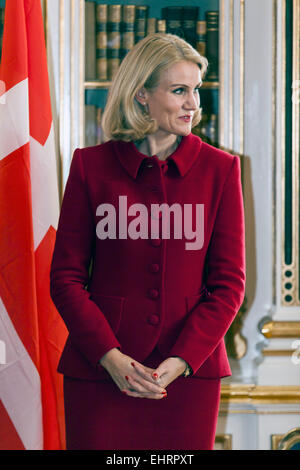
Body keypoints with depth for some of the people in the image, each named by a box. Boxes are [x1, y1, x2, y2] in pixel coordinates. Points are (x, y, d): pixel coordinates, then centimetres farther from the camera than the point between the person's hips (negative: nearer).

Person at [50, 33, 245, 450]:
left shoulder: (220, 169, 4)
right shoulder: (91, 166, 2)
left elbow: (229, 282, 3)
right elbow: (66, 278, 3)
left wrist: (181, 361, -10)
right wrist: (110, 357, -11)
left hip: (191, 370, 1)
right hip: (99, 370, -1)